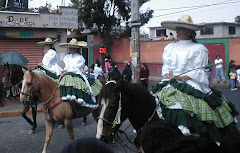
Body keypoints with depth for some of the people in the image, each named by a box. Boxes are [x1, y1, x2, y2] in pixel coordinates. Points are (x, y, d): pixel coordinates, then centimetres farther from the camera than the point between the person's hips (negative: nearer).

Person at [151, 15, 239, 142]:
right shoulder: (169, 47, 21)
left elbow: (198, 71, -1)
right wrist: (168, 76, -2)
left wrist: (182, 77, -12)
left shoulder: (198, 49, 5)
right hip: (170, 85, 5)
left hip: (190, 86, -5)